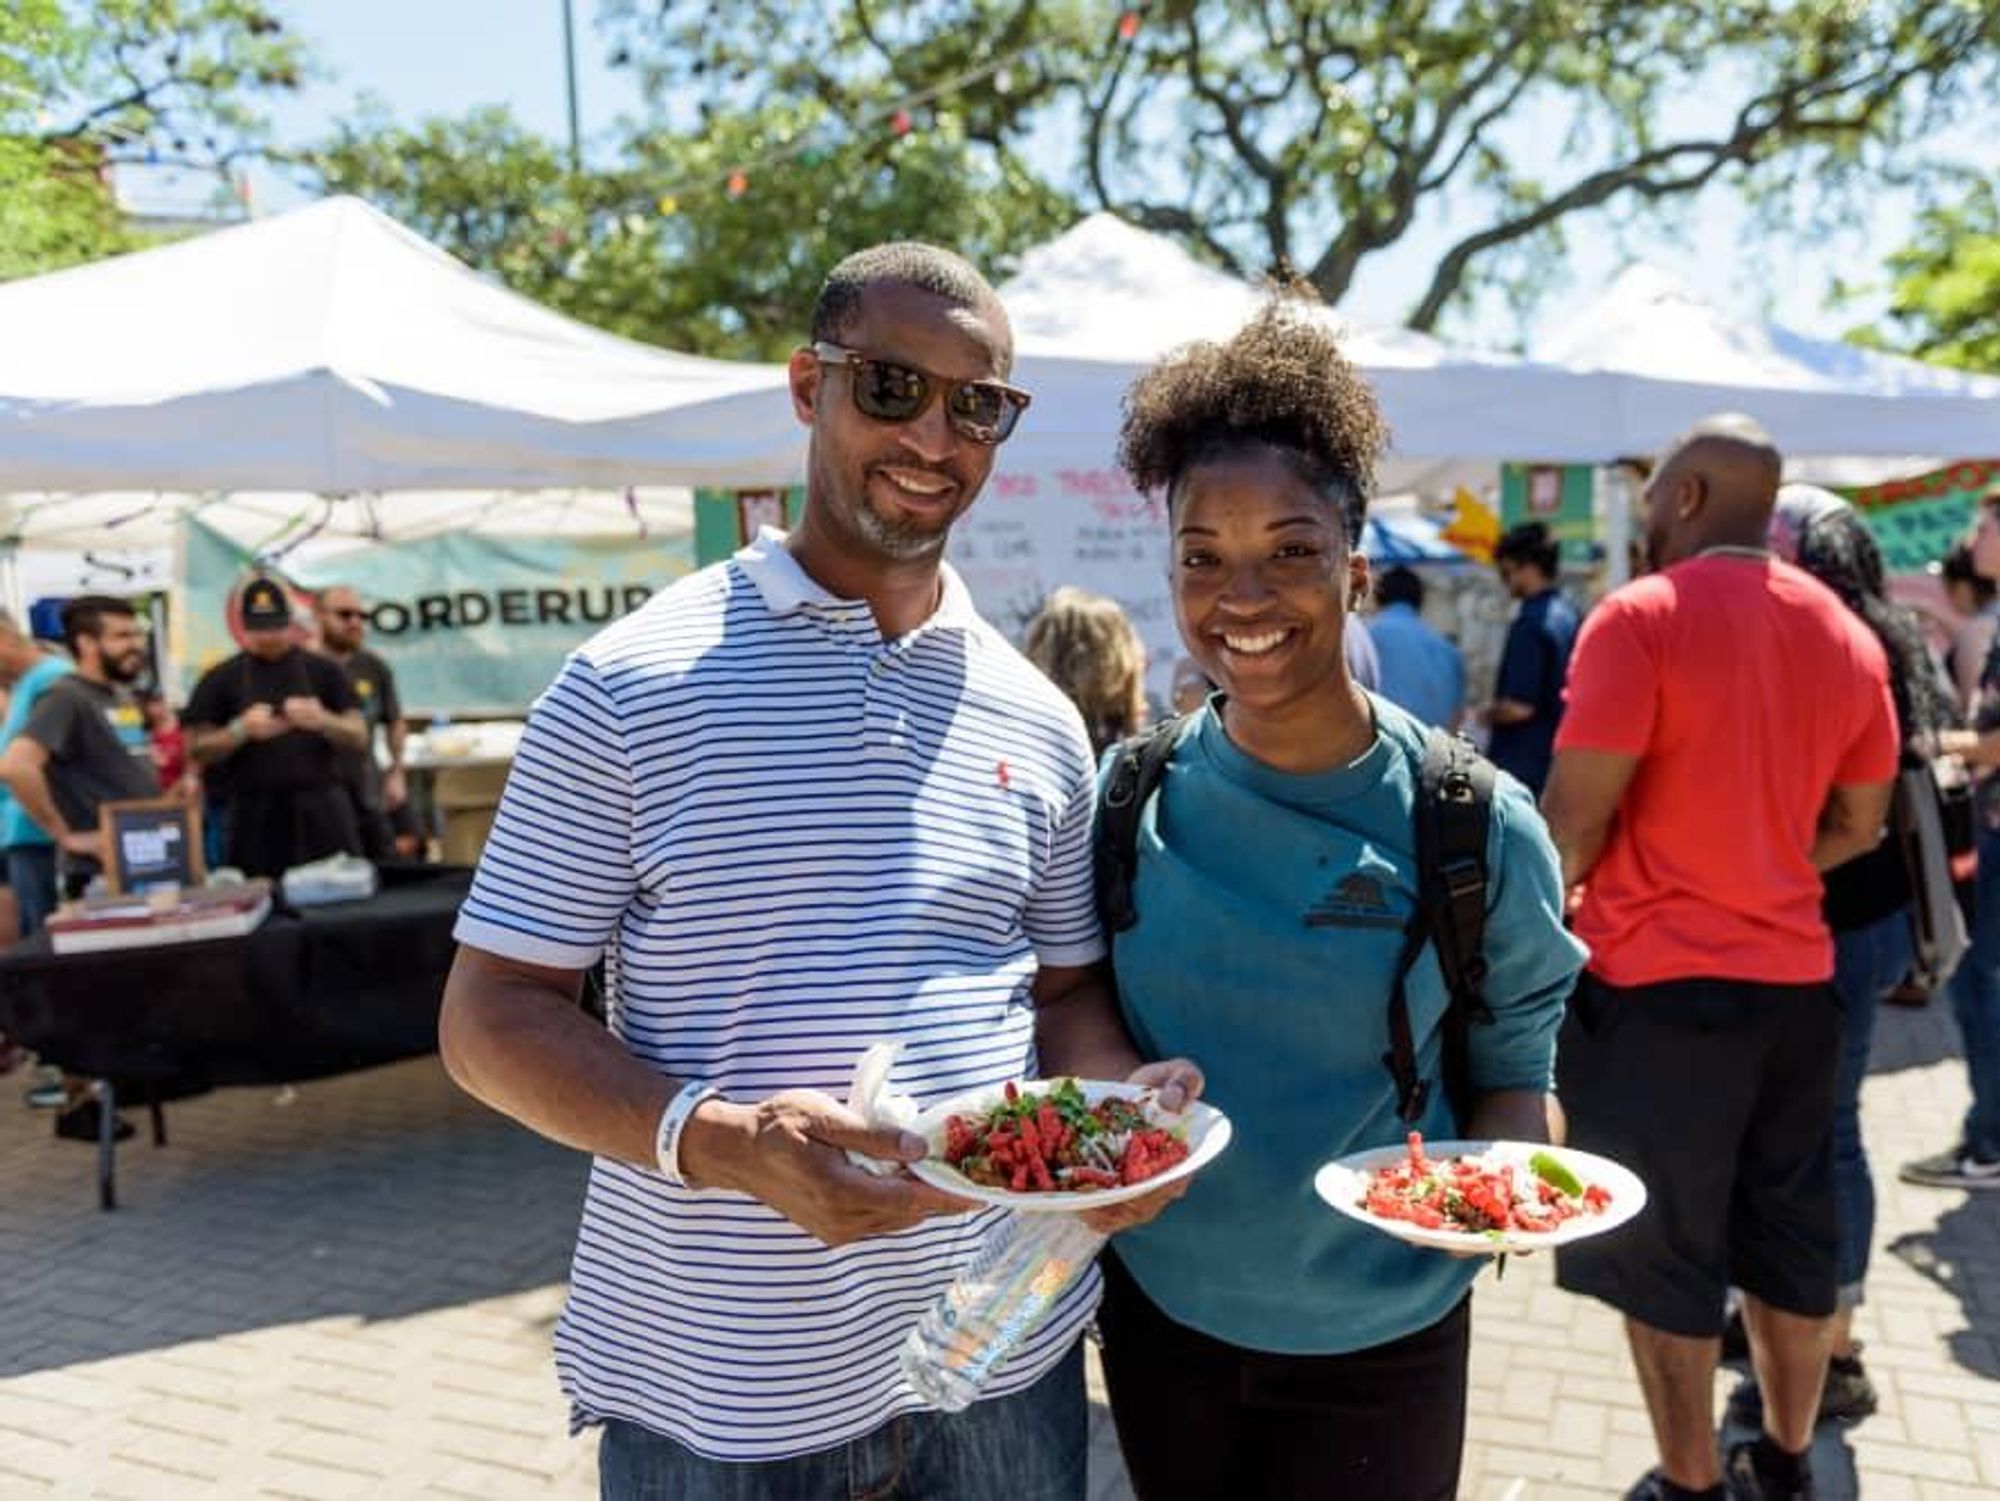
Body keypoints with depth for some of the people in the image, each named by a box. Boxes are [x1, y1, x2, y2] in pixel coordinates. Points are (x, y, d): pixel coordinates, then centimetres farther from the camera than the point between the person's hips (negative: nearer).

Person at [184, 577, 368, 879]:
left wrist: (324, 721, -16)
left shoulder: (323, 671, 7)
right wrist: (240, 731, -14)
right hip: (254, 816, 0)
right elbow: (197, 750, 4)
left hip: (322, 810, 0)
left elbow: (359, 738, 5)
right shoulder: (220, 679, 7)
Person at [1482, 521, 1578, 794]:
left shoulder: (1530, 623, -17)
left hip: (1523, 764, -9)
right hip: (1559, 758, 9)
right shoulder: (1570, 616, 10)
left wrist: (1487, 715, -3)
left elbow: (1519, 706, -22)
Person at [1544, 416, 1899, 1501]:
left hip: (1661, 984, -6)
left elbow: (1576, 817, -16)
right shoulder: (1847, 634, 7)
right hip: (1796, 977, 7)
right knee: (1788, 1235, 18)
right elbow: (1858, 825, 13)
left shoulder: (1640, 617, -14)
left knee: (1663, 1249, 7)